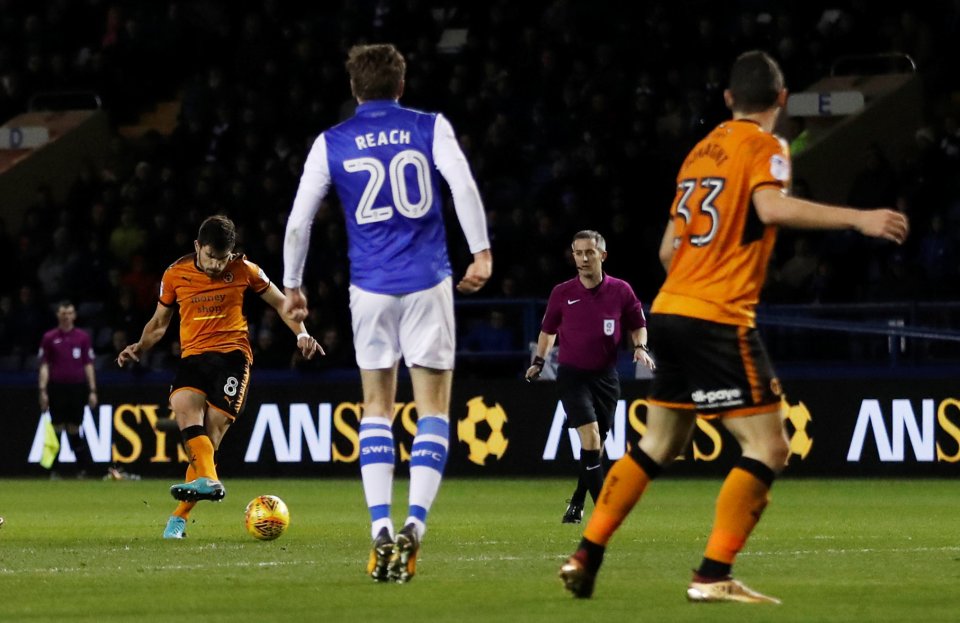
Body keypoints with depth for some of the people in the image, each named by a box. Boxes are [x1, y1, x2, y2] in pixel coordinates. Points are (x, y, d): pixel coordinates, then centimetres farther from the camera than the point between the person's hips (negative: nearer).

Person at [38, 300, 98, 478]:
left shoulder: (83, 337, 7)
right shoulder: (49, 338, 5)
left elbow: (88, 365, 8)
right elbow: (44, 366, 5)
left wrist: (92, 390, 2)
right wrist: (43, 390, -4)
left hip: (77, 388, 0)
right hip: (57, 388, 0)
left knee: (74, 430, 1)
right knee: (57, 429, -1)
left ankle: (83, 469, 6)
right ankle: (53, 471, 3)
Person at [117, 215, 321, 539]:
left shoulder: (243, 270, 3)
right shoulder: (175, 274, 7)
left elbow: (280, 302, 15)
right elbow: (160, 321, 19)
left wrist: (302, 334, 1)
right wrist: (140, 346, 2)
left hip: (233, 355, -2)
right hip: (193, 355, 2)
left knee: (210, 435, -12)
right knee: (182, 403, -30)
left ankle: (179, 517, -11)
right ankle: (208, 480, -44)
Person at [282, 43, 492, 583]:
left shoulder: (331, 144, 6)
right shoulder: (430, 128, 3)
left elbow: (299, 220, 5)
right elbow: (464, 187, -10)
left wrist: (292, 286, 15)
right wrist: (482, 252, -7)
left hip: (371, 288, 1)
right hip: (428, 282, -1)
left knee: (377, 408, 12)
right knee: (433, 406, 3)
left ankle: (381, 529, -2)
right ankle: (415, 523, -15)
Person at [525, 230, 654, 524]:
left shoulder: (621, 290, -1)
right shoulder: (561, 294, -1)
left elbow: (637, 325, 12)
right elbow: (548, 329, 15)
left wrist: (640, 347, -6)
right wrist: (539, 360, 6)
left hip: (605, 376, 2)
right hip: (572, 375, -2)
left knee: (596, 445, 8)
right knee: (590, 436, -19)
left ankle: (577, 504, 28)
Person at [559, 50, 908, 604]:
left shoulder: (702, 151, 17)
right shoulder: (765, 147, -5)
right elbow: (772, 207, -27)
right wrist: (858, 219, -29)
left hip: (670, 310, 8)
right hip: (719, 320, -8)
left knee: (659, 446, 20)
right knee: (768, 449, -6)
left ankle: (586, 558, 20)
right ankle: (713, 577, -14)